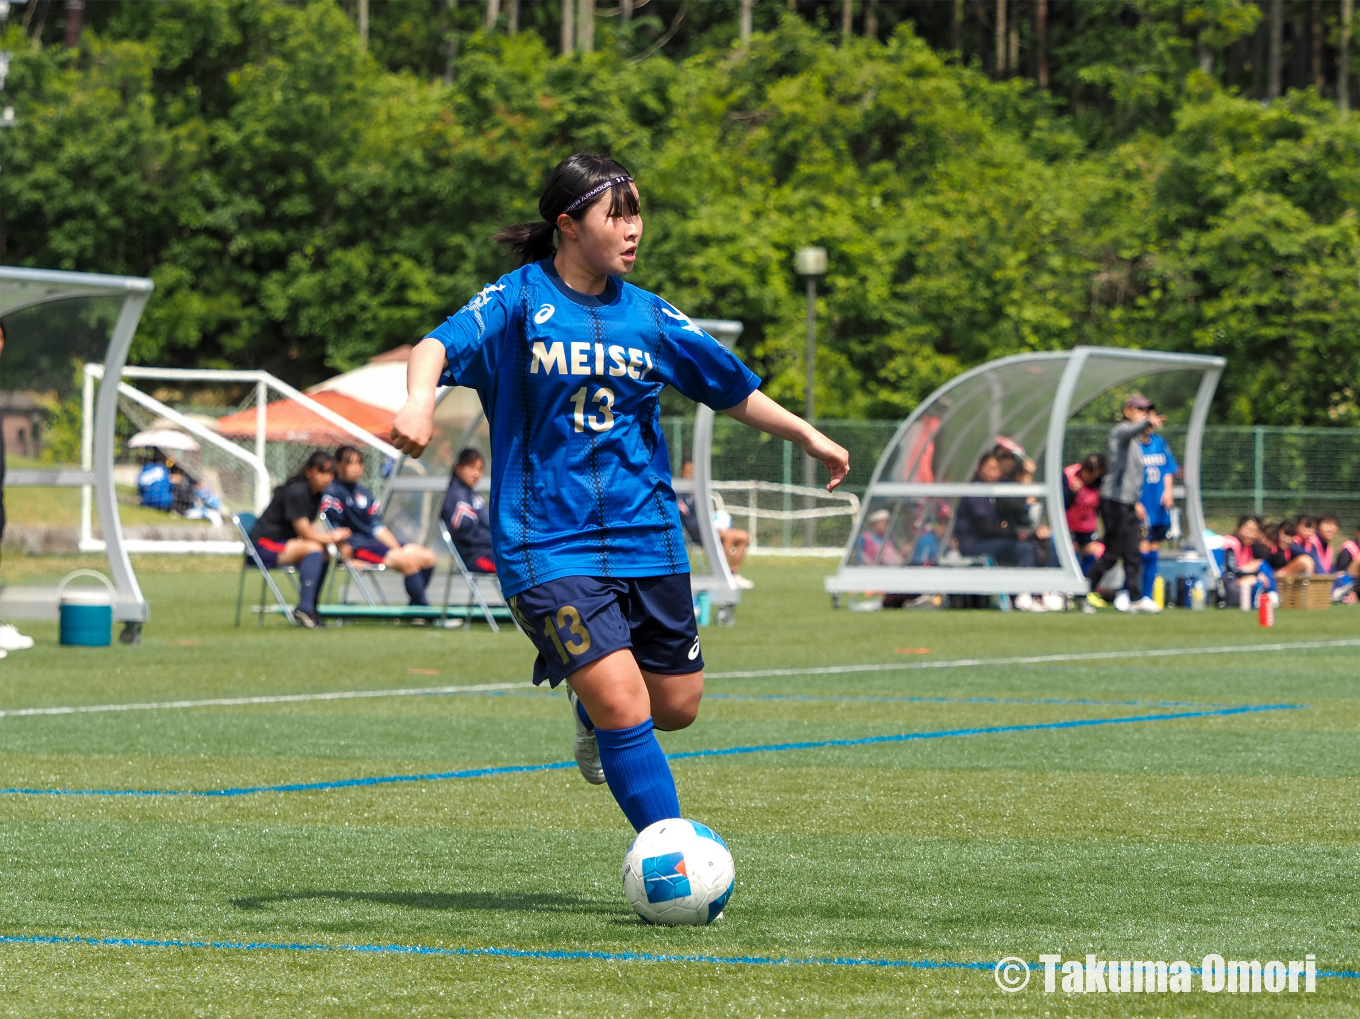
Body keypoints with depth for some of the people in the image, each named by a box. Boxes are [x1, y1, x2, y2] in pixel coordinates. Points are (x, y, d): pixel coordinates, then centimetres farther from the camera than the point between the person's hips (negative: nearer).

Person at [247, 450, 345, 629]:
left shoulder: (316, 493, 10)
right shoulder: (297, 492, -19)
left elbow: (309, 528, 8)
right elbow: (304, 531, -19)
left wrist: (332, 535, -10)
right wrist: (331, 537, -11)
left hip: (282, 542, 10)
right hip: (264, 544, -10)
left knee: (325, 554, 1)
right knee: (313, 549, -27)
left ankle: (307, 609, 4)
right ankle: (304, 609, -31)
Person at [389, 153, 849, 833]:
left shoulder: (648, 317, 9)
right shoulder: (518, 301, -5)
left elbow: (731, 388, 21)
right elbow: (441, 345, -22)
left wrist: (806, 435, 19)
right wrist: (420, 396, -42)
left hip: (647, 540, 5)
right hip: (549, 547, -5)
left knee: (677, 705, 10)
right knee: (625, 709, -16)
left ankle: (593, 707, 43)